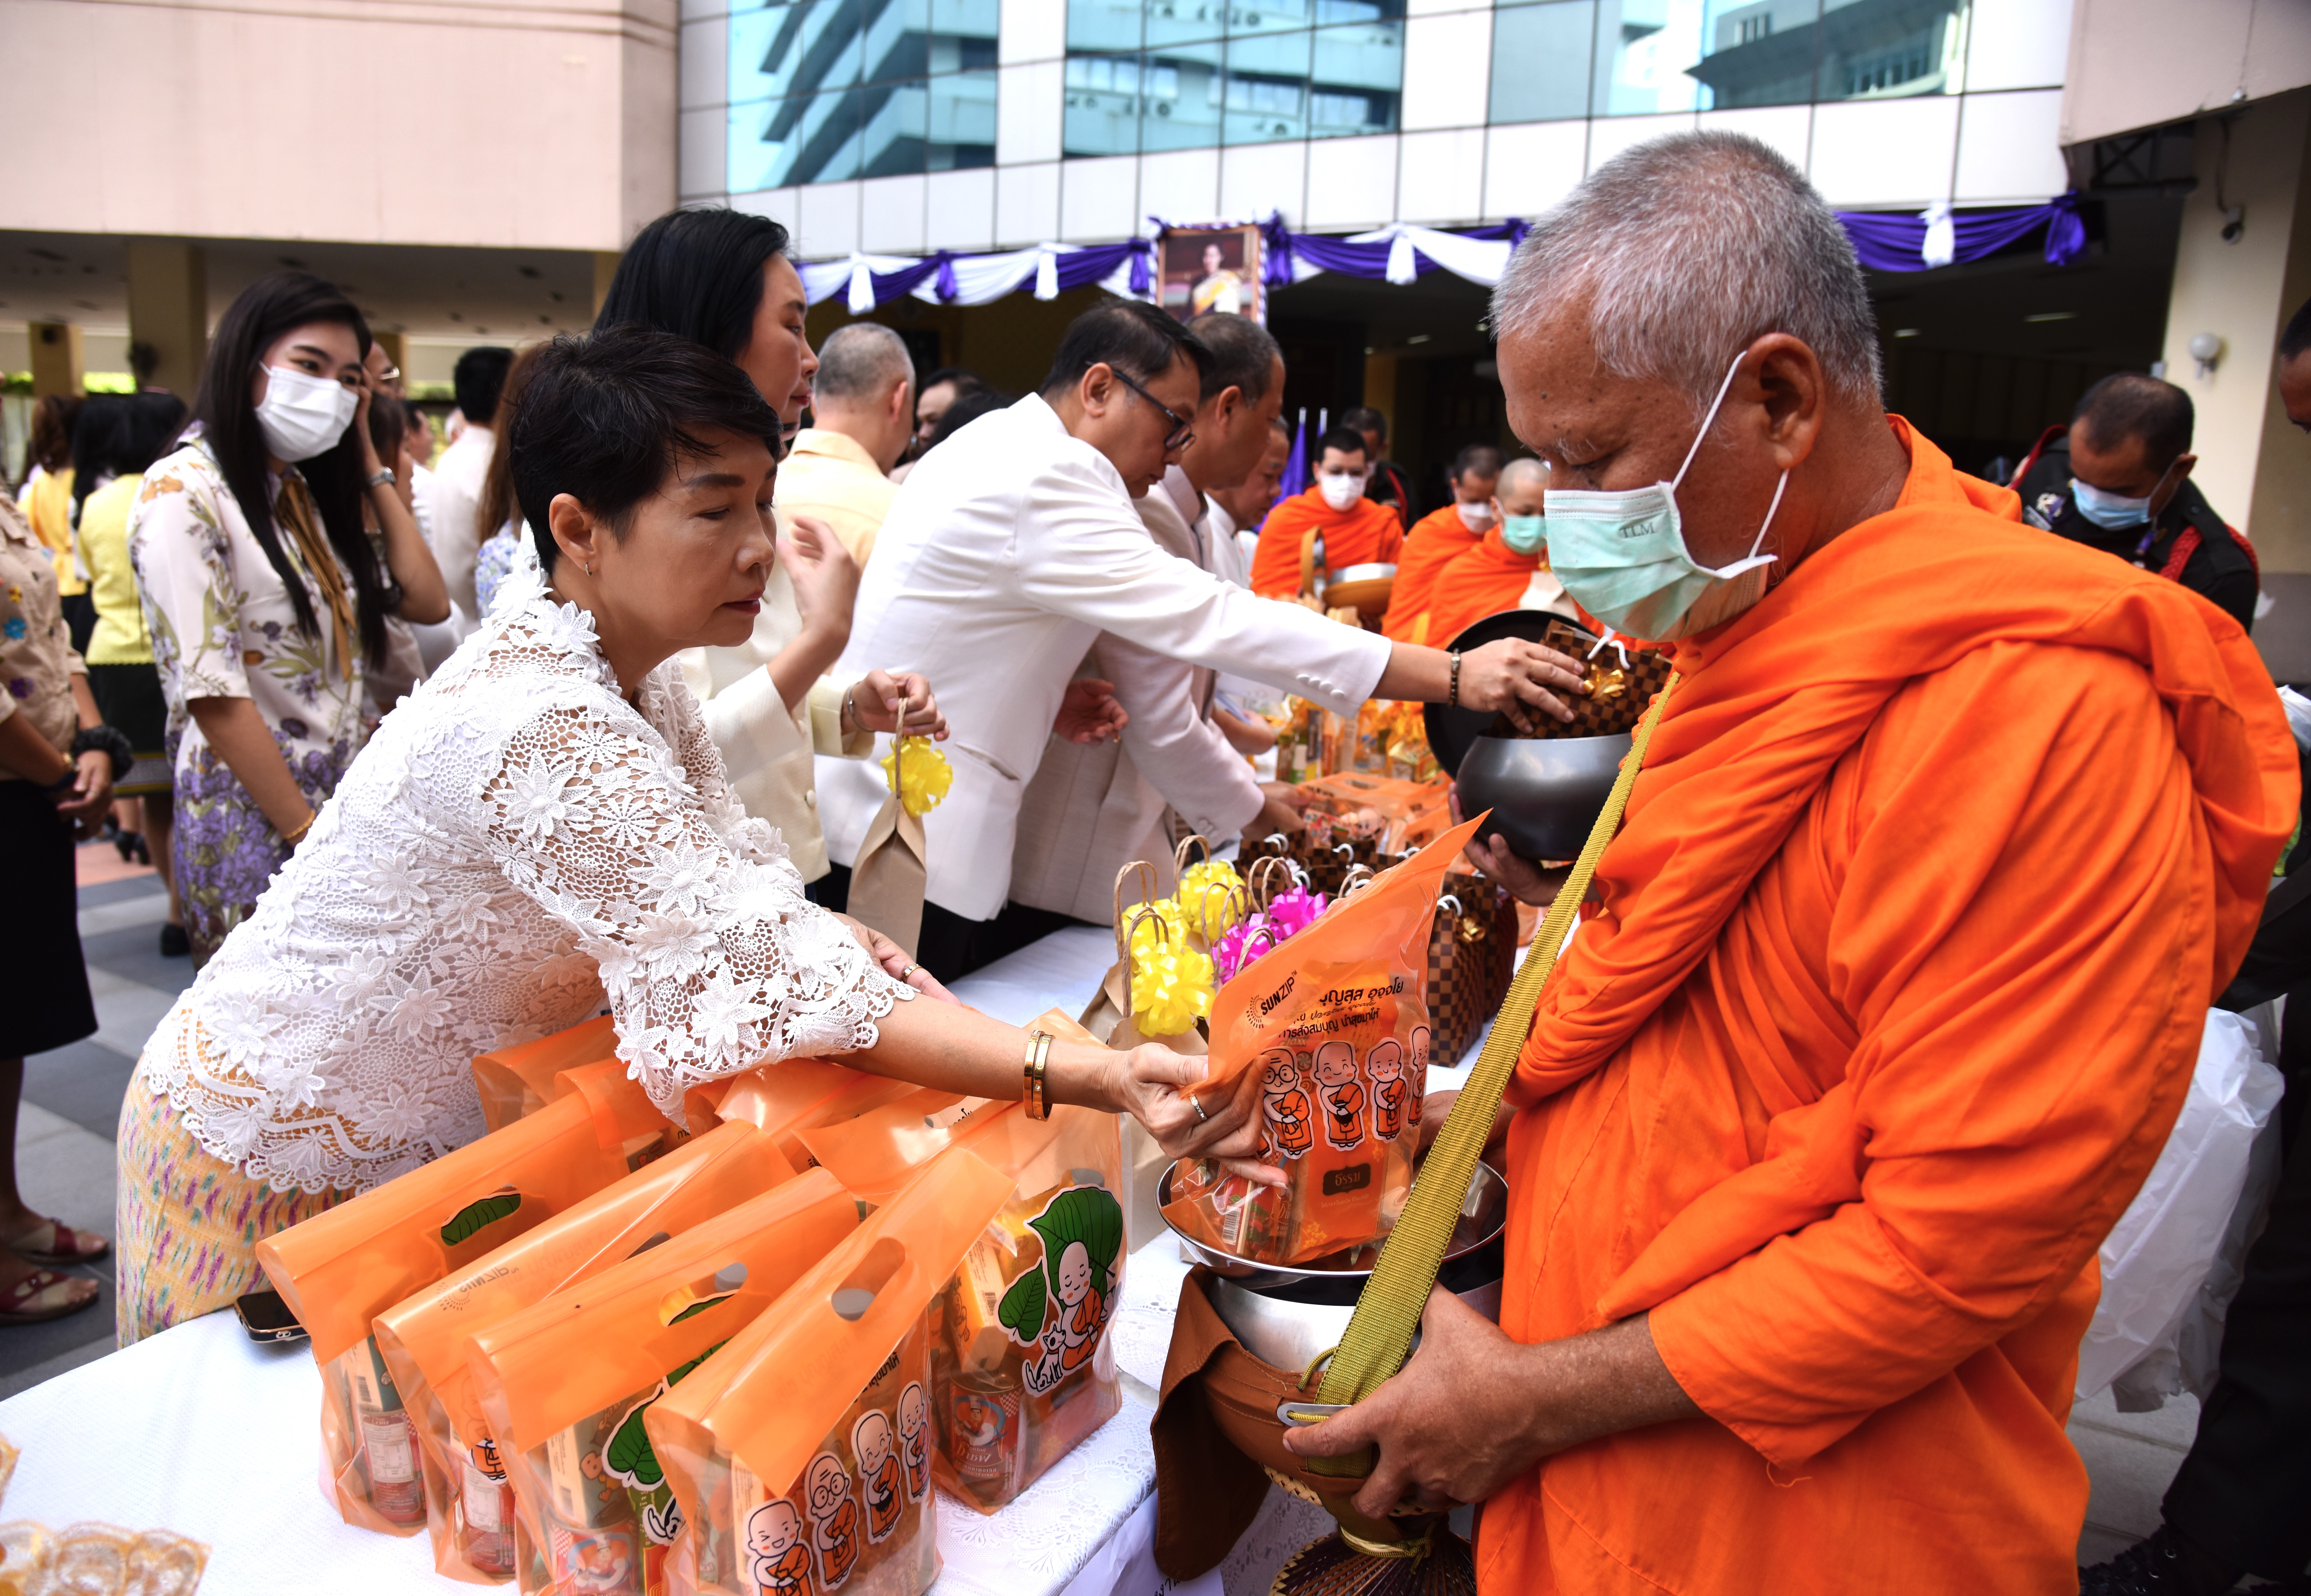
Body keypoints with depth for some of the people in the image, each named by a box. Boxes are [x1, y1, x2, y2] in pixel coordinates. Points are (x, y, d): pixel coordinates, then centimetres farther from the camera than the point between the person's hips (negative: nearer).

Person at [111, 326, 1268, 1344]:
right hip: (280, 1169, -8)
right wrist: (1100, 1079, -46)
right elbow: (767, 983, -40)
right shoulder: (541, 727, -36)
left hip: (423, 1138, 8)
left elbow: (728, 885, -4)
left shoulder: (631, 675, -5)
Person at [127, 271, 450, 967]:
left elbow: (427, 601, 8)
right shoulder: (183, 493, -11)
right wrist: (311, 836, -16)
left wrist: (369, 461, 8)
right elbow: (211, 696, -16)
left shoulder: (309, 491, 13)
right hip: (253, 826, -7)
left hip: (346, 813, 7)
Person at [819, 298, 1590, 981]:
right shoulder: (1045, 477, -19)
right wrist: (1454, 676, -27)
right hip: (914, 847, -10)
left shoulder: (996, 446, 14)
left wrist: (1051, 694, 3)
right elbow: (1212, 619, -27)